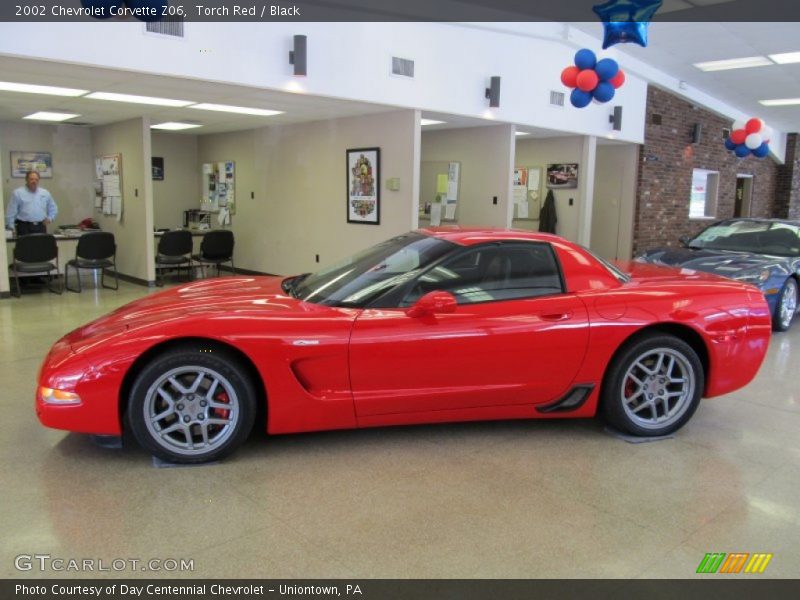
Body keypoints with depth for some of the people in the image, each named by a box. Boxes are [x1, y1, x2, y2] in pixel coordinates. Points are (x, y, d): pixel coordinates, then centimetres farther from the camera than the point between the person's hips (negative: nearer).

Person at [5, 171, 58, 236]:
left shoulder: (45, 193, 13)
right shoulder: (18, 193, 2)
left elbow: (53, 208, 24)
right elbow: (11, 212, 0)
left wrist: (49, 218, 7)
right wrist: (10, 227, -4)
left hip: (41, 227, 3)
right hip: (24, 227, -3)